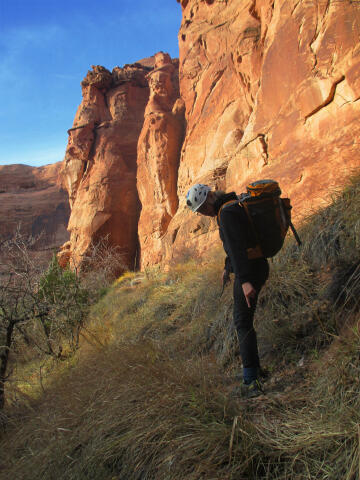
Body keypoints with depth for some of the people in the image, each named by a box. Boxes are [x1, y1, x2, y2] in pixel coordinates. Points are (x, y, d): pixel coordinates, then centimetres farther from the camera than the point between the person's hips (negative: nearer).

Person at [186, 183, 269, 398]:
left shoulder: (227, 212, -17)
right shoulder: (232, 206, 16)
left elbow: (237, 246, -27)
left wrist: (245, 281, -33)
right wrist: (228, 267, 36)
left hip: (249, 272, -10)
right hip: (257, 267, 10)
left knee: (243, 323, -8)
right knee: (244, 318, 20)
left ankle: (252, 382, -7)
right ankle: (254, 366, 32)